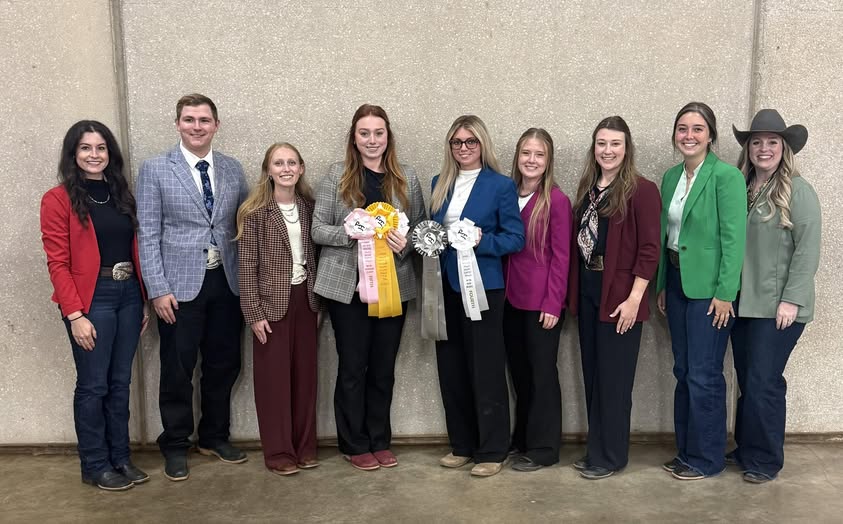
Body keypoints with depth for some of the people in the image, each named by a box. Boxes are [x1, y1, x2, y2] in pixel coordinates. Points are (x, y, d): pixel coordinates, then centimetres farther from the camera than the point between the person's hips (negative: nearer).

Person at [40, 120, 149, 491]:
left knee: (120, 382, 12)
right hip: (91, 299, -5)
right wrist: (75, 315, -16)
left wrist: (145, 301, 9)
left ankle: (120, 457, 23)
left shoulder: (121, 194, 12)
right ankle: (95, 466, 16)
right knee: (93, 385, 2)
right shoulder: (58, 199, -5)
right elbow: (58, 263, -9)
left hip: (128, 296, 5)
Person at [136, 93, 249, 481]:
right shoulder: (155, 170, -2)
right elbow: (148, 234, -5)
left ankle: (215, 436, 31)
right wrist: (158, 289, -11)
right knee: (177, 370, 6)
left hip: (227, 283, 4)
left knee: (223, 365, 13)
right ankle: (175, 445, 24)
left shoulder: (233, 169, 8)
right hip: (179, 285, -3)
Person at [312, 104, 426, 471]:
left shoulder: (407, 178, 7)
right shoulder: (336, 176, 0)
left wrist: (406, 243, -11)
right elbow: (318, 229, -2)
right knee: (353, 367, 6)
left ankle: (380, 441, 25)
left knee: (384, 368, 11)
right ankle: (354, 445, 19)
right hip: (347, 285, -2)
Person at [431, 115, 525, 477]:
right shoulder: (439, 184, 13)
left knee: (486, 369, 0)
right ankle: (461, 445, 23)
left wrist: (481, 240, -21)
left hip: (482, 286, -5)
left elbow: (515, 239, -7)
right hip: (446, 285, 5)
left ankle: (492, 451, 12)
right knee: (451, 368, 10)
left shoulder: (501, 185, -3)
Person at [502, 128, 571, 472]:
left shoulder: (557, 201, -10)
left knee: (542, 373, 5)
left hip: (541, 301, -6)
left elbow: (561, 256, -11)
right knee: (519, 370, 16)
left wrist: (553, 303, -13)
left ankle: (543, 448, 17)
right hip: (511, 298, 6)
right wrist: (501, 290, 4)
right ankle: (522, 437, 32)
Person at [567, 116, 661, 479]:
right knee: (592, 375, 14)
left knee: (613, 378, 2)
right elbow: (578, 242, 11)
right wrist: (573, 292, 6)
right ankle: (596, 449, 26)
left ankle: (611, 456, 16)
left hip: (619, 295, -7)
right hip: (587, 291, 7)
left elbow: (649, 249, -13)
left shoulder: (642, 190, -9)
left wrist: (633, 298, -17)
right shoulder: (587, 188, 11)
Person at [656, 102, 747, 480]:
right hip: (677, 283, 7)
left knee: (704, 376, 0)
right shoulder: (671, 177, 10)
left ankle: (705, 458, 15)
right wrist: (662, 286, 12)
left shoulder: (726, 176, -11)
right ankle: (685, 450, 25)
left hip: (709, 288, -7)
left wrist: (725, 293, -17)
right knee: (683, 372, 13)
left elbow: (734, 237, -14)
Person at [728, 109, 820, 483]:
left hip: (777, 306, -5)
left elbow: (807, 249, -11)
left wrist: (791, 300, -16)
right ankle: (745, 449, 27)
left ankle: (765, 460, 13)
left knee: (763, 383, -2)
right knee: (746, 380, 13)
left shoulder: (797, 191, -6)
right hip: (743, 302, 6)